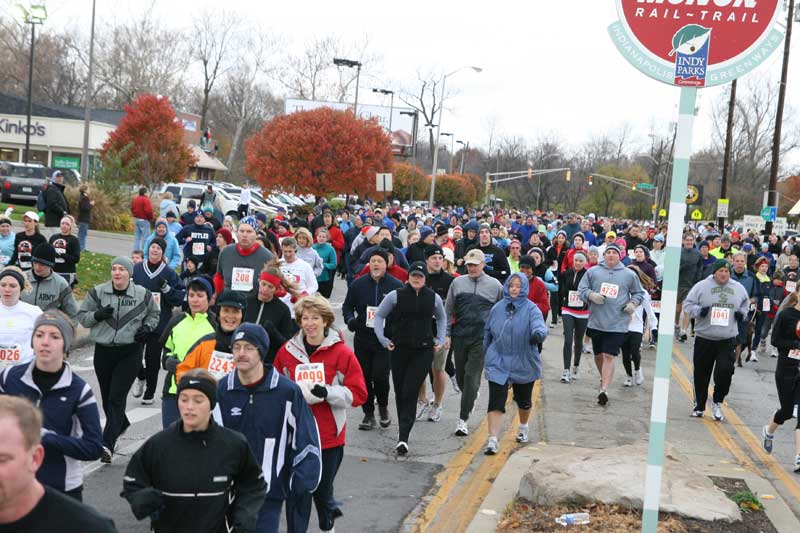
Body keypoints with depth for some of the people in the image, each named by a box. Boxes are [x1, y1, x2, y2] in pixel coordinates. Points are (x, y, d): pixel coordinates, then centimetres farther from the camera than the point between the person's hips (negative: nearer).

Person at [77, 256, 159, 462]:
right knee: (106, 396, 13)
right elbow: (82, 316, 6)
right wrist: (97, 315, -14)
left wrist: (147, 327, -3)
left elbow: (153, 314, 17)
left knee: (117, 397, -11)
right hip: (103, 350, 3)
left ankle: (108, 444, -14)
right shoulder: (97, 292, 1)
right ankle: (121, 425, 42)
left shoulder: (142, 295, 0)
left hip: (130, 352, -3)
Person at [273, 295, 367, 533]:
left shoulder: (342, 353, -7)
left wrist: (327, 392, -20)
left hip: (329, 435, -1)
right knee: (297, 493, 1)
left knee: (322, 490, 15)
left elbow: (358, 394, -7)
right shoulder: (287, 350, 0)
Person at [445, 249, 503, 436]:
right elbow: (449, 310, 13)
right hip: (460, 336, 3)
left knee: (472, 377, -9)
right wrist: (447, 334, 6)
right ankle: (471, 397, 41)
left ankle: (463, 420, -7)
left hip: (482, 338, -3)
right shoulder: (457, 282, 8)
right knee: (461, 377, 11)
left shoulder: (495, 285, 3)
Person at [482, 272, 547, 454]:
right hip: (498, 363, 1)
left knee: (523, 400, 19)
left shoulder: (531, 309, -9)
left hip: (524, 364, -1)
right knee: (496, 402, -10)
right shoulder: (497, 308, 1)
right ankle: (492, 440, -10)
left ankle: (523, 428, 46)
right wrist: (487, 354, 18)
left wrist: (539, 334, -51)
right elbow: (487, 332, 13)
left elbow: (539, 325, -28)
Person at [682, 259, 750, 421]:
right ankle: (699, 406, 26)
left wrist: (742, 313, 4)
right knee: (701, 375, 9)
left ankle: (717, 402, 13)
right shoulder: (702, 286, -3)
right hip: (704, 339, -1)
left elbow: (746, 303, 24)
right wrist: (699, 310, -18)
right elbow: (687, 304, 0)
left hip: (728, 341, 1)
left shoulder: (738, 288, 6)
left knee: (725, 372, -12)